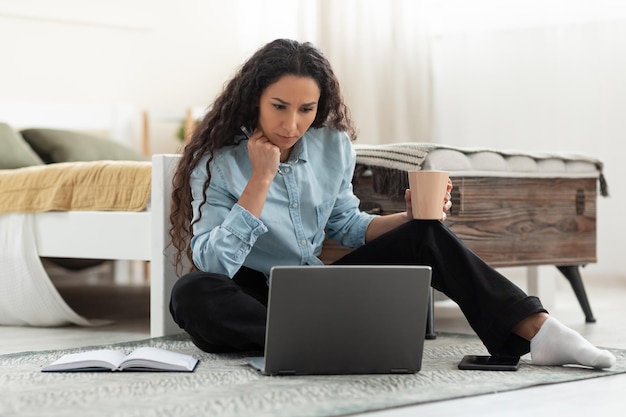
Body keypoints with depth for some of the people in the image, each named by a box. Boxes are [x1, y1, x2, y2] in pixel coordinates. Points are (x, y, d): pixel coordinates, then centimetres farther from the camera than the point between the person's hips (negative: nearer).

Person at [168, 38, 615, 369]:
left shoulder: (333, 146, -1)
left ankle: (540, 330, -23)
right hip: (256, 301, -4)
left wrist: (411, 218, -4)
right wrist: (261, 179, -27)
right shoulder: (218, 162, -15)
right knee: (191, 294, -37)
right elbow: (213, 263, -24)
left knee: (426, 235, -10)